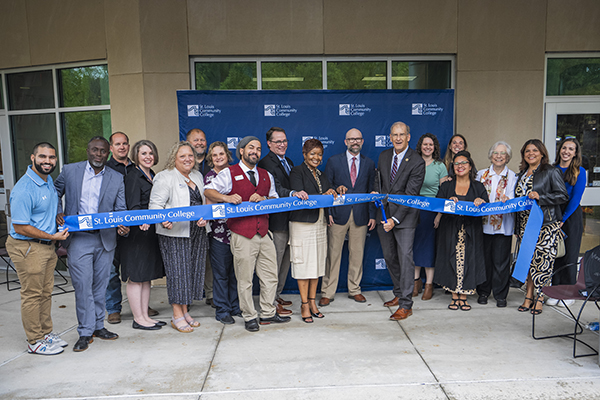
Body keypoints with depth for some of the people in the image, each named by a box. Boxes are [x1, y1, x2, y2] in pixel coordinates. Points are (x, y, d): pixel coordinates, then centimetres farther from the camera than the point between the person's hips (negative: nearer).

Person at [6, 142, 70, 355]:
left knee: (45, 292, 17)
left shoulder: (48, 180, 8)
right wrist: (53, 237, -17)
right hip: (28, 248, -9)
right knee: (32, 295, 3)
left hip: (47, 246, 9)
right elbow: (20, 227, -21)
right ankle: (35, 341, 16)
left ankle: (46, 333, 30)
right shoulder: (24, 190, -21)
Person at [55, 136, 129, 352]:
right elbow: (55, 193, 15)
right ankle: (85, 332, 10)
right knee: (83, 285, -2)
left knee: (100, 285, 12)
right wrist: (58, 213, -2)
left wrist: (122, 226, -17)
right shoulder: (69, 171, 4)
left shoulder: (116, 178, 5)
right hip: (78, 238, -2)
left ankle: (98, 326, 26)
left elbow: (121, 209, 3)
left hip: (105, 239, 2)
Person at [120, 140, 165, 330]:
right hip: (137, 232, -8)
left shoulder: (154, 176, 16)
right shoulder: (132, 177, -9)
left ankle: (145, 315, 23)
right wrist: (142, 221, -34)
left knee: (147, 275, 13)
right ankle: (138, 319, 9)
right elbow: (133, 206, -18)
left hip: (151, 231, 8)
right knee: (136, 276, 0)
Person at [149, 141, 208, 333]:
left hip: (197, 232, 7)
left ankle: (185, 311, 23)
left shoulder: (198, 176, 16)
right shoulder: (164, 177, -5)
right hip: (173, 233, -7)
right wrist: (163, 220, -28)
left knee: (193, 270, 10)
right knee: (177, 271, -3)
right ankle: (177, 316, 8)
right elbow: (155, 205, -10)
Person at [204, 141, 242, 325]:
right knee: (221, 273, 2)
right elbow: (208, 203, 1)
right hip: (218, 231, -3)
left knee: (236, 270, 10)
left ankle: (235, 306, 24)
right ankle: (222, 310, 14)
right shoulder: (209, 176, 3)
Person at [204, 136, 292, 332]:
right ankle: (249, 317, 18)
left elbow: (275, 199, 16)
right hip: (242, 236, -5)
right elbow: (208, 191, -4)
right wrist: (226, 197, -21)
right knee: (244, 279, 2)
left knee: (270, 276, 10)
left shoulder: (266, 176, 17)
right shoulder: (229, 174, 1)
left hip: (264, 233, 5)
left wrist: (263, 198, -6)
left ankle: (268, 313, 26)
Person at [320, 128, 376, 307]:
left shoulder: (369, 163, 10)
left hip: (361, 216, 2)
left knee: (357, 254, 9)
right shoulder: (334, 161, 3)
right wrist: (327, 212, -7)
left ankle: (354, 290, 24)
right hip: (338, 215, -2)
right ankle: (327, 293, 12)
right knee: (332, 254, 1)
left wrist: (372, 215, 5)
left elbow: (371, 190, 11)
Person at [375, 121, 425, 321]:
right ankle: (399, 294, 29)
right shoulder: (383, 156, 8)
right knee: (389, 256, 12)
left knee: (405, 257, -8)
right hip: (384, 213, 6)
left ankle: (405, 305, -2)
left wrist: (395, 219, -20)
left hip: (405, 216, -6)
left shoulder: (417, 162, -11)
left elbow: (410, 194, -15)